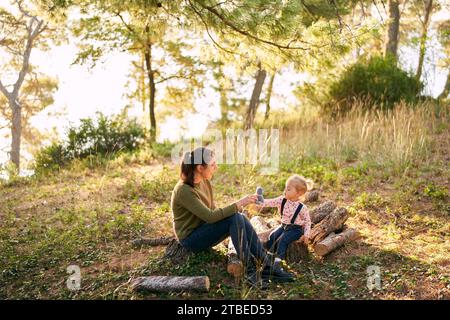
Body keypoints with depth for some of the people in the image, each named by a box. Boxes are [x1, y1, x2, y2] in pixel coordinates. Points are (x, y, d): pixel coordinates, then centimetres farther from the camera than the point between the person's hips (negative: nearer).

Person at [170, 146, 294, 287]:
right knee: (235, 218, -26)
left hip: (203, 230, 7)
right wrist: (238, 204, -26)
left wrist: (236, 207, -10)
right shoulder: (184, 190, -24)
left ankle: (267, 265, -18)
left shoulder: (205, 182, 3)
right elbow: (210, 216, -28)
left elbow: (213, 211, 7)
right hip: (190, 238, -7)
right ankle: (250, 269, -22)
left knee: (240, 218, -19)